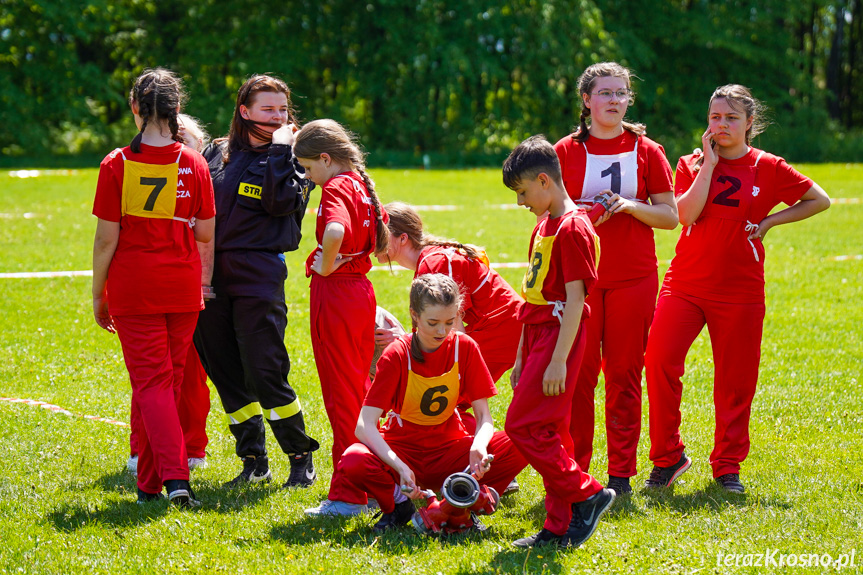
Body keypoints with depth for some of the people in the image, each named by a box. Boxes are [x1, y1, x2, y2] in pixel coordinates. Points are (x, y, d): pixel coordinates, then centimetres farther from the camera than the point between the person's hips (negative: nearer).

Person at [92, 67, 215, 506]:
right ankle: (151, 479, 21)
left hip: (133, 288, -2)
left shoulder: (117, 165, -9)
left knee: (151, 381, -1)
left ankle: (174, 476, -18)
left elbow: (106, 239, -8)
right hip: (182, 288, 2)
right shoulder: (193, 164, -3)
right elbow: (205, 234, 1)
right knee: (169, 381, 13)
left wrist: (98, 294, 3)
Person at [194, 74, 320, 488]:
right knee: (225, 374, 7)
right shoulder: (216, 153, 13)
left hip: (259, 275, -5)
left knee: (265, 373, -10)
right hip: (209, 275, 5)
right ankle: (254, 462, 17)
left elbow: (281, 202, -15)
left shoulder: (290, 157, 3)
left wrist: (279, 149, -13)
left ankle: (302, 458, 2)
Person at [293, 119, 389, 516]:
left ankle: (348, 495, 1)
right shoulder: (360, 185, 11)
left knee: (342, 396, -3)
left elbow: (336, 232, -36)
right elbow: (377, 235, 25)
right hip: (361, 289, 9)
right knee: (359, 391, 16)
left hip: (335, 290, -9)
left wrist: (326, 265, -19)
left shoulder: (335, 189, -16)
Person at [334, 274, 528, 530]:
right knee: (353, 462, -35)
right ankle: (398, 508, -3)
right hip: (402, 449, -2)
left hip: (449, 450, 2)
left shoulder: (465, 348, -6)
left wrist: (478, 446, -32)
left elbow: (484, 417, -7)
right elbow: (364, 425, -23)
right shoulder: (397, 355, -15)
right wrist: (400, 467, -39)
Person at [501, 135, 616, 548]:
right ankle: (560, 526, 11)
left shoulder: (573, 228, -14)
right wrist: (522, 357, 20)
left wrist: (558, 360, -22)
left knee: (524, 426, -13)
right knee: (549, 433, 8)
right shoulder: (543, 227, 17)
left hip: (559, 336, -10)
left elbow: (574, 299, -18)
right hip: (538, 337, 10)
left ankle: (587, 494, -4)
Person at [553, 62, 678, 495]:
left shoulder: (646, 151, 5)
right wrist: (585, 213, -12)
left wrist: (631, 206, -12)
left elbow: (670, 216, 5)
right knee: (578, 373, -2)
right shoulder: (566, 151, 5)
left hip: (633, 277, 0)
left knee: (624, 374, 2)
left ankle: (621, 472, 8)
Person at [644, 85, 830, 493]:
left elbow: (820, 200, 7)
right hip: (685, 283, 1)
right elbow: (686, 214, -12)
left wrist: (770, 221, 0)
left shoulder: (767, 168, 2)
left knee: (735, 379, 3)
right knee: (659, 360, -14)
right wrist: (709, 162, -11)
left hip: (739, 290, 0)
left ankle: (727, 465, 19)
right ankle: (667, 457, 1)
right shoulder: (692, 164, 5)